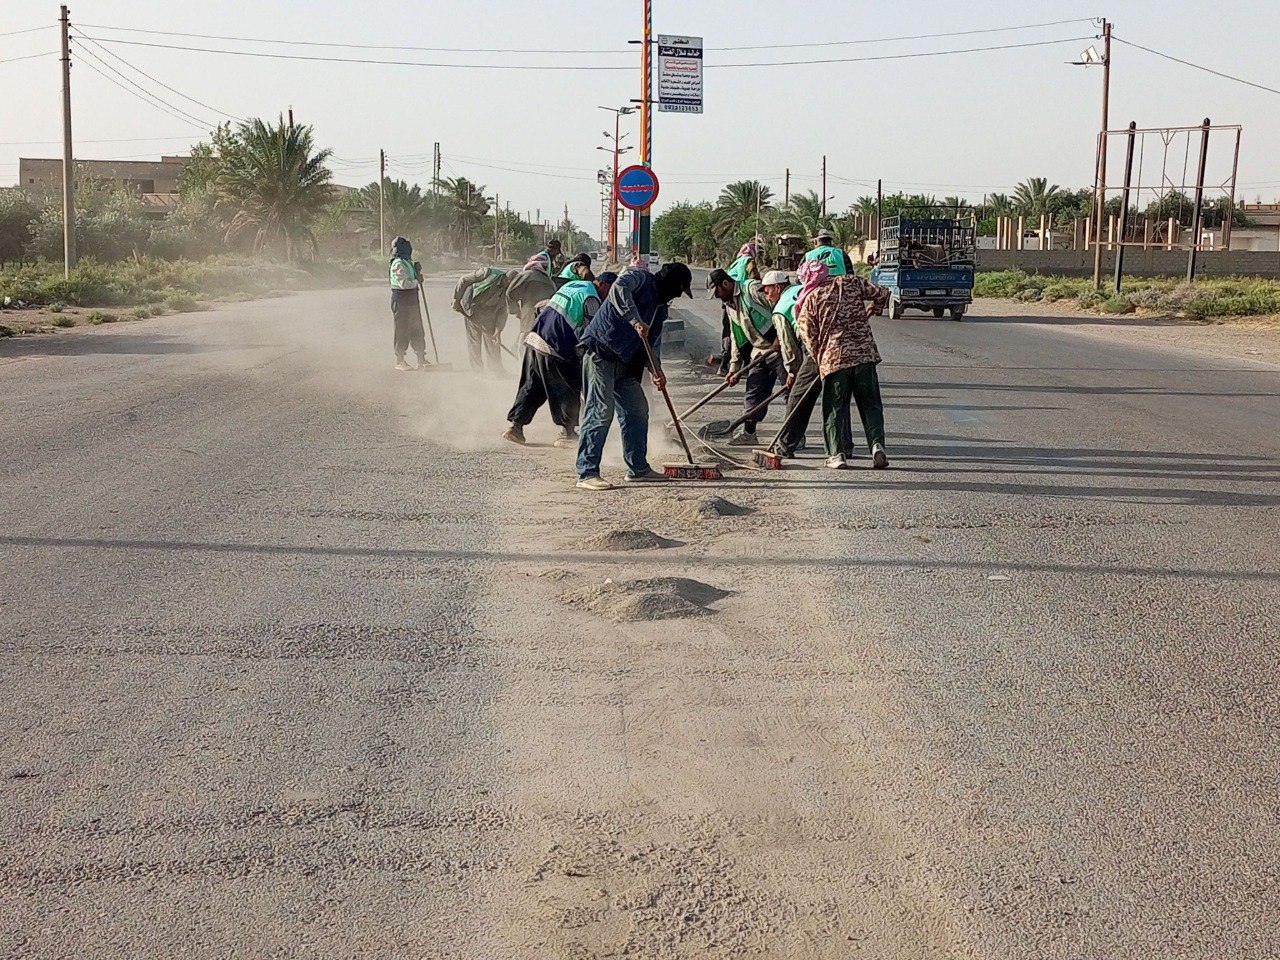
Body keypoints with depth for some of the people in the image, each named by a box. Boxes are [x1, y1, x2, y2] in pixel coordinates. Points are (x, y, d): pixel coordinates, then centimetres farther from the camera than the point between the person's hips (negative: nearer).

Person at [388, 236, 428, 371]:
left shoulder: (409, 262, 13)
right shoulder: (398, 264, -16)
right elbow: (404, 283, -24)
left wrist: (417, 271, 3)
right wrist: (417, 281, -10)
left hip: (412, 298, 9)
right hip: (401, 298, -9)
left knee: (417, 330, 10)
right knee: (402, 330, -1)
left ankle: (421, 360, 15)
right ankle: (399, 361, 7)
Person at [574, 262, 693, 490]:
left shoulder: (660, 306, 23)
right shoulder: (640, 277, -2)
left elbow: (654, 339, 22)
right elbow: (619, 288, -23)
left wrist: (656, 368, 5)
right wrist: (635, 320, -30)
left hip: (625, 362, 10)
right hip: (601, 352, -10)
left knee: (637, 409, 12)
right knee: (601, 410, -13)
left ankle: (638, 468, 22)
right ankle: (587, 473, -13)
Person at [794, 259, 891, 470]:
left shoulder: (810, 299, 2)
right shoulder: (852, 282, 7)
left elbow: (809, 335, 2)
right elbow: (882, 295, 9)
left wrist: (819, 359, 14)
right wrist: (868, 311, 27)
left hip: (833, 358, -2)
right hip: (864, 353, 2)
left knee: (835, 409, 7)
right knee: (870, 404, 9)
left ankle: (837, 454, 3)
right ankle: (877, 445, -6)